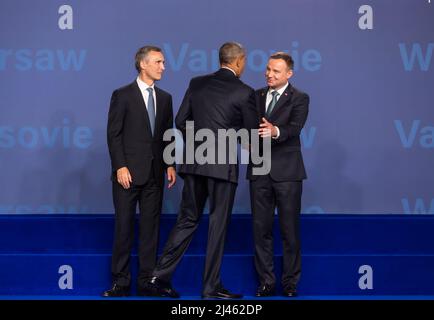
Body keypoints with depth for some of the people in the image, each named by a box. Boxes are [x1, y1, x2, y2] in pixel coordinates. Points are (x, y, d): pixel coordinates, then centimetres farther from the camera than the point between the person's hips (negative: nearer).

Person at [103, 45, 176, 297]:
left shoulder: (165, 98, 12)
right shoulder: (123, 95, -3)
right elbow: (114, 134, -7)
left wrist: (170, 164, 3)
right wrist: (120, 167, -14)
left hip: (155, 173, 5)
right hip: (129, 172, -4)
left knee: (151, 227, 6)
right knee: (124, 226, 0)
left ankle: (147, 281, 11)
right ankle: (121, 281, 6)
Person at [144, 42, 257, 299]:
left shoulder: (197, 83, 7)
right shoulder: (244, 92, -5)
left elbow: (181, 121, 8)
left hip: (194, 162, 5)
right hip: (223, 165, -5)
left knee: (187, 220, 13)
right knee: (218, 225, 4)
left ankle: (160, 277, 10)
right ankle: (211, 286, 9)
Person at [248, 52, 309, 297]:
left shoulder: (299, 98, -1)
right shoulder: (256, 96, 12)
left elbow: (295, 127, -17)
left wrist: (275, 131, -37)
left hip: (286, 171, -4)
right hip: (259, 170, 4)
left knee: (290, 229, 1)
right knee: (261, 229, 6)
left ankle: (290, 282, 11)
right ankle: (266, 282, 14)